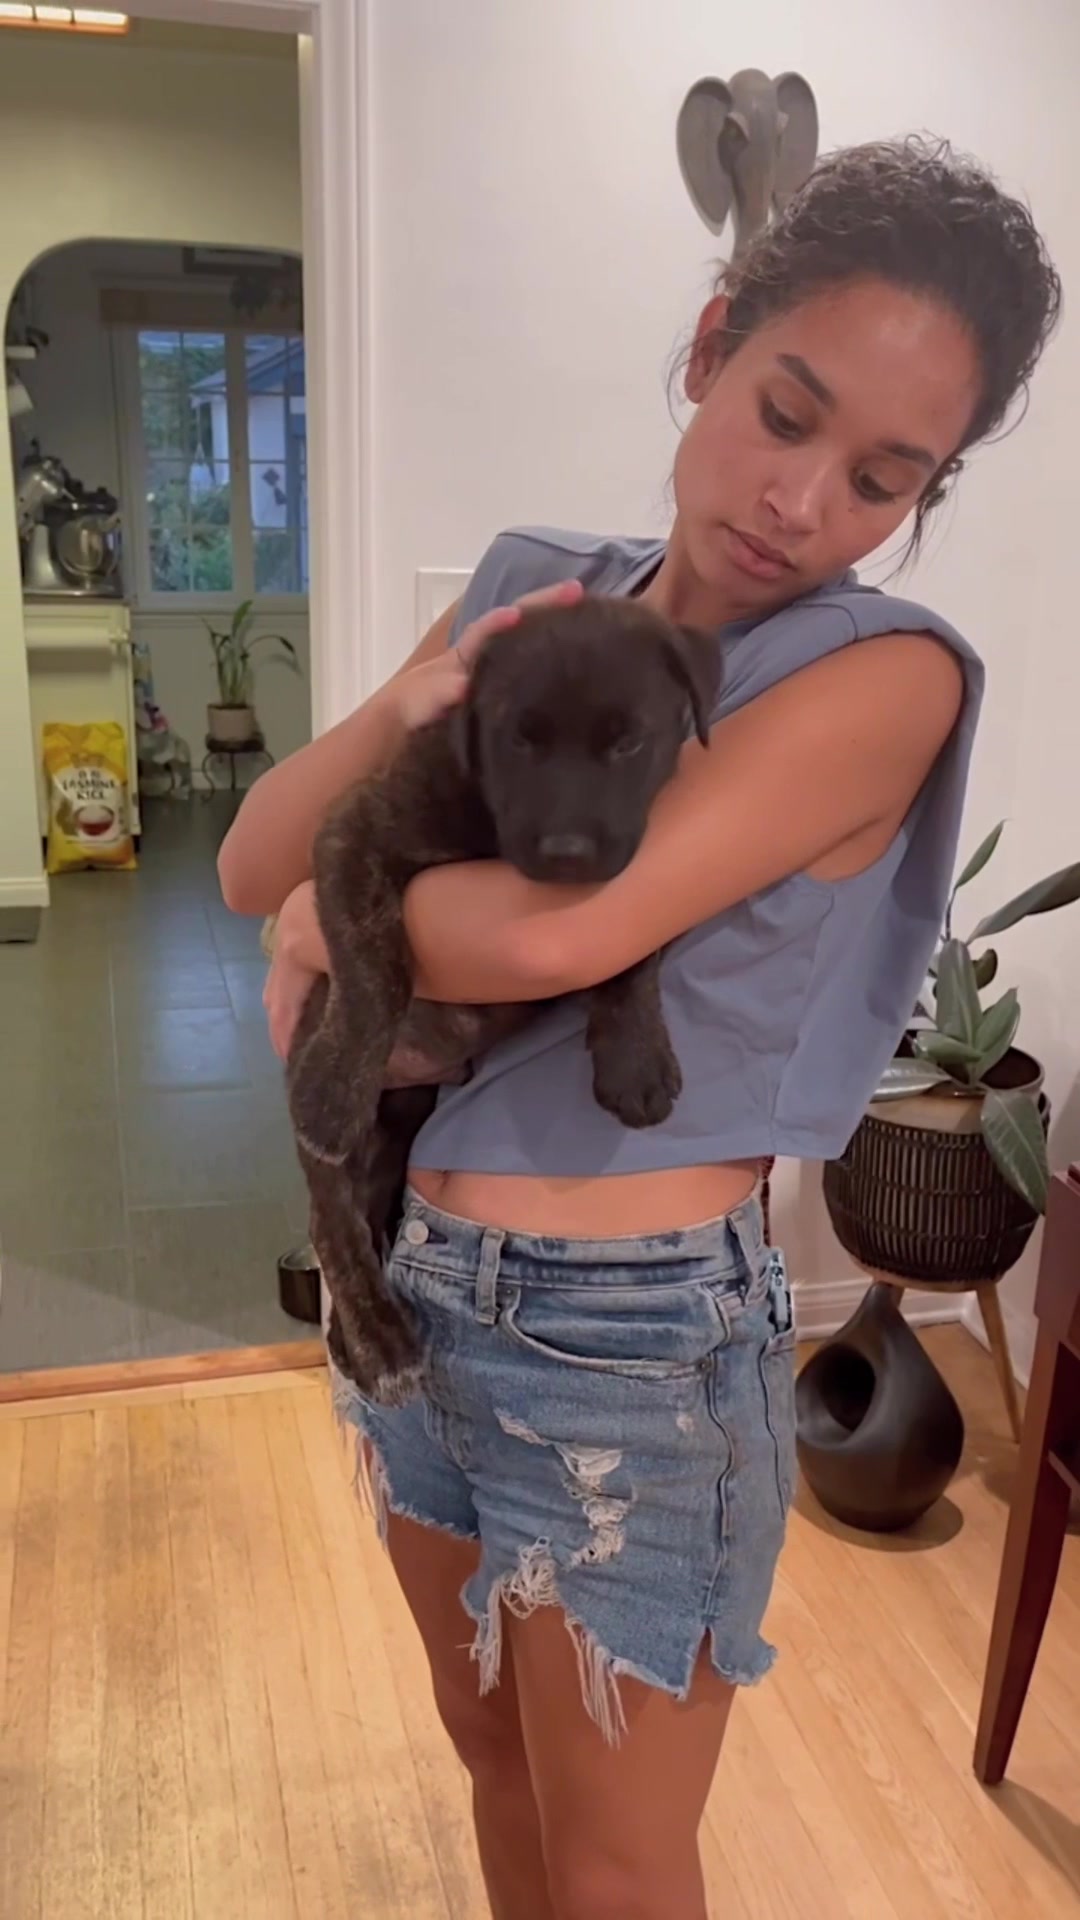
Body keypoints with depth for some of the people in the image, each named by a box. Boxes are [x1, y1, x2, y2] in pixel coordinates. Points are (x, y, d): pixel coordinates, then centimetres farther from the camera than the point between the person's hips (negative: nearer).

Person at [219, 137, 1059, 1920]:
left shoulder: (886, 676, -16)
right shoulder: (533, 589, 1)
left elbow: (558, 929, -29)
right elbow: (249, 864, 1)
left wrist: (331, 914, -10)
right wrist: (406, 701, -17)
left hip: (635, 1338, -5)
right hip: (417, 1289, 6)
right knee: (498, 1762, 28)